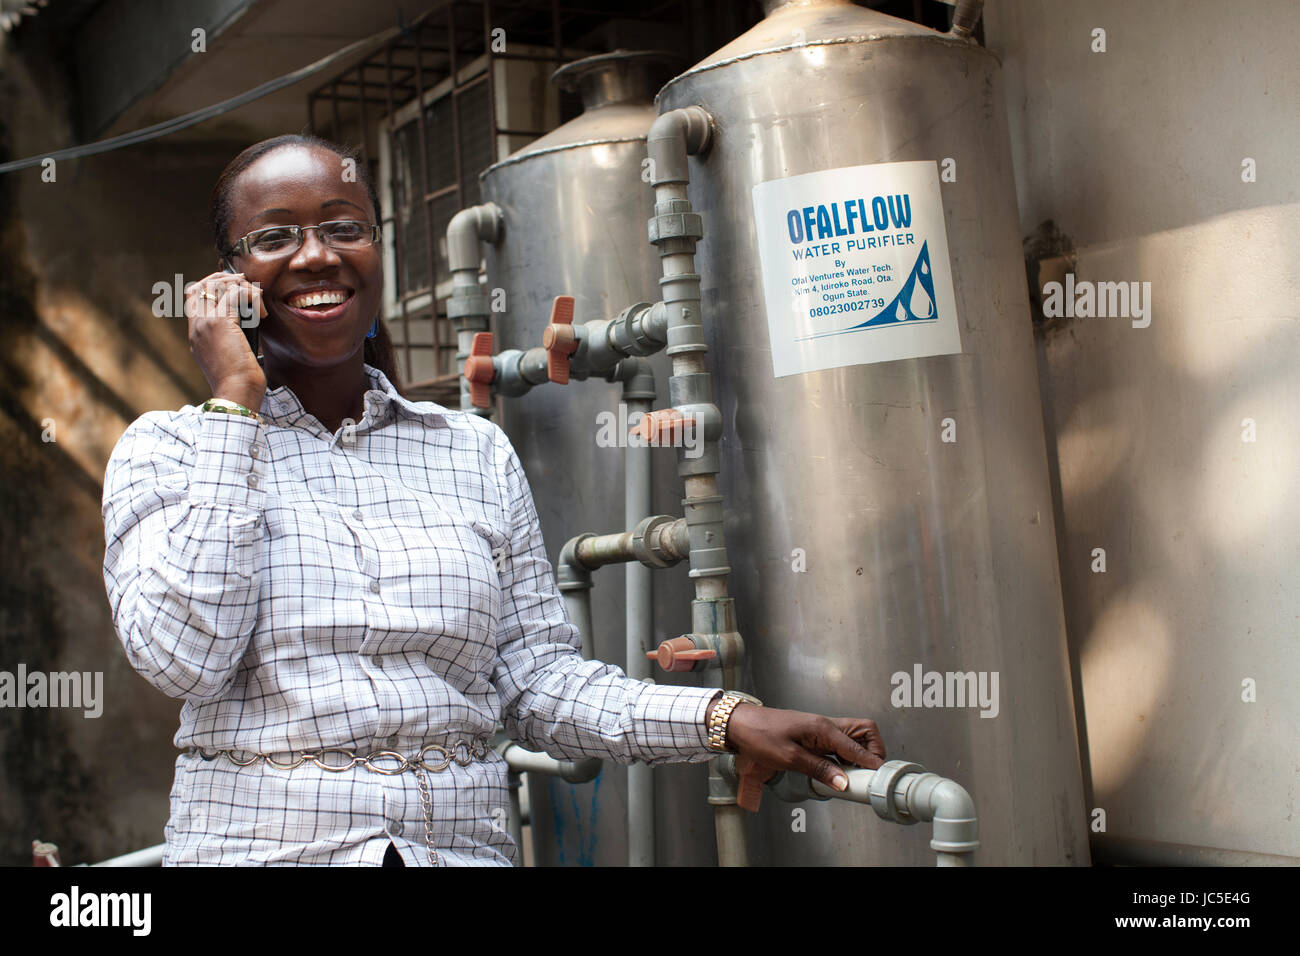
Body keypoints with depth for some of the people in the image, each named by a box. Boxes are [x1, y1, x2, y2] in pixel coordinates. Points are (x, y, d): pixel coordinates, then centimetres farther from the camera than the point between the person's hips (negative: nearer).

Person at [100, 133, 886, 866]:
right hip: (255, 843, -1)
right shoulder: (168, 447, 4)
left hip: (463, 846, 1)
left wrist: (723, 719, -6)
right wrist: (236, 401, -8)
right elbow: (183, 657, -11)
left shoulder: (478, 453, 10)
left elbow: (537, 678, 8)